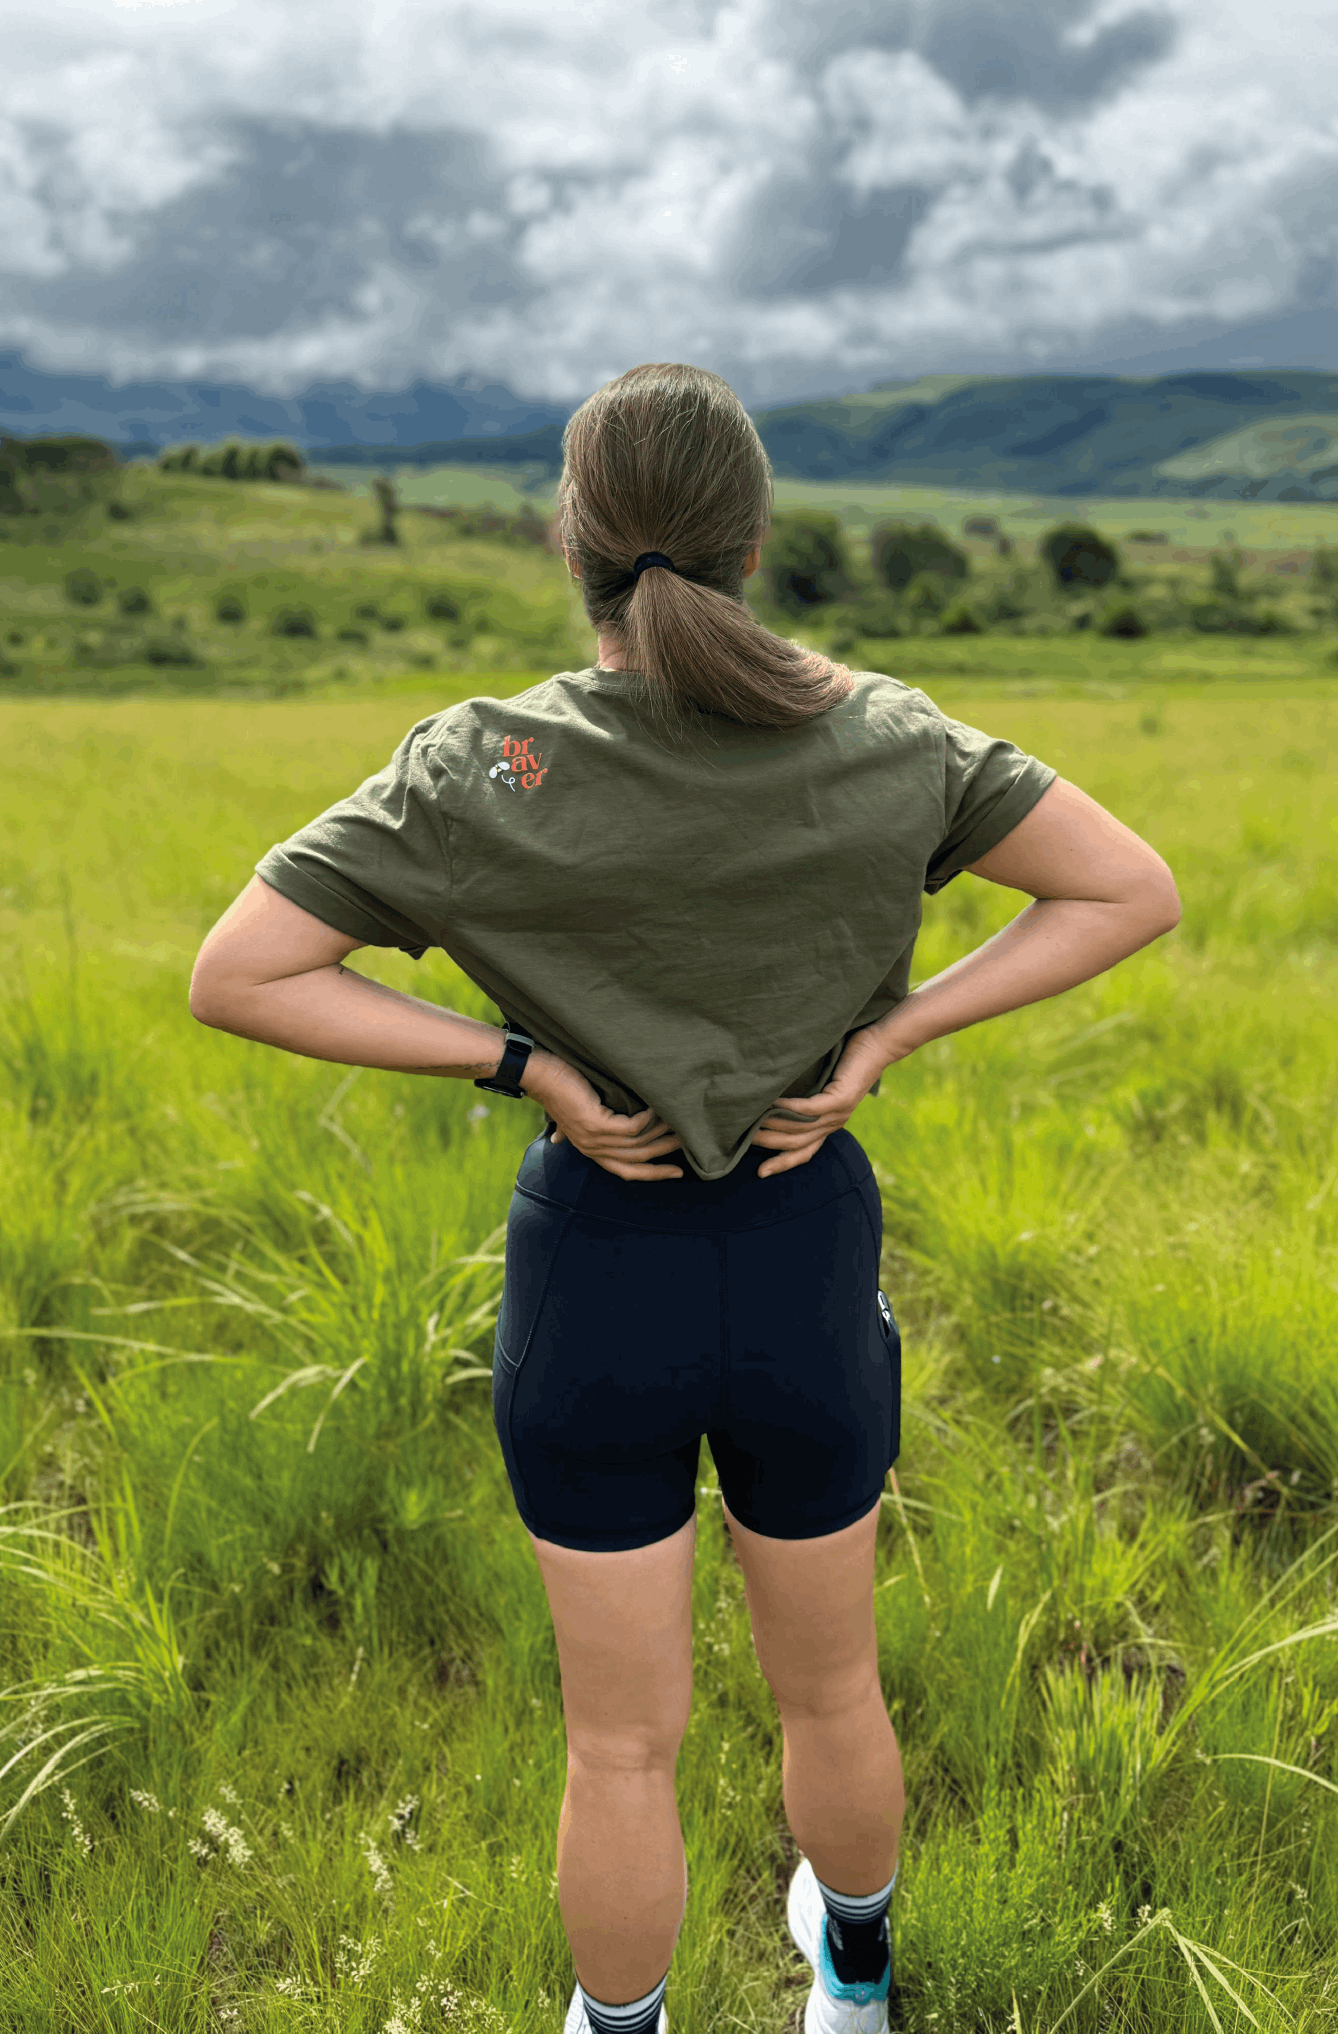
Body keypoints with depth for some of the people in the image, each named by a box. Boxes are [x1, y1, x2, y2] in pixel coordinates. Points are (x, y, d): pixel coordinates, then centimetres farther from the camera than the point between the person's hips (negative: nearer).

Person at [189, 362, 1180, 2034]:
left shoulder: (484, 768, -17)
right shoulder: (878, 739, -13)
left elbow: (232, 978, -16)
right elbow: (1134, 891, -7)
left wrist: (524, 1064, -15)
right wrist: (890, 1034, -11)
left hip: (595, 1269, -1)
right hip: (808, 1261, 2)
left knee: (623, 1737, 18)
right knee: (829, 1684, 27)